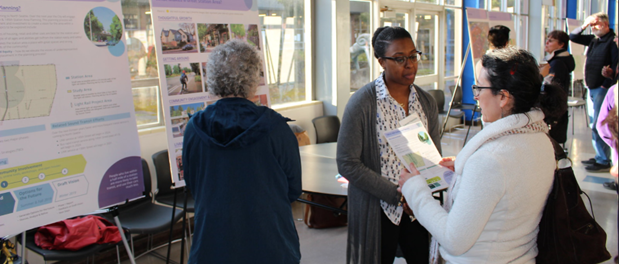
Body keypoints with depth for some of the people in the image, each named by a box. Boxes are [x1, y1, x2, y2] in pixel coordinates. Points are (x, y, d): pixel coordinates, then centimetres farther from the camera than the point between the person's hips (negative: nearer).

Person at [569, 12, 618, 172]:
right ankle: (599, 157, 21)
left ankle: (604, 161, -5)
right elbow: (572, 37, 19)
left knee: (599, 125, -9)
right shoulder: (593, 40, 13)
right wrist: (584, 26, 3)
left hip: (602, 89, -8)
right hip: (591, 87, 9)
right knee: (594, 124, 12)